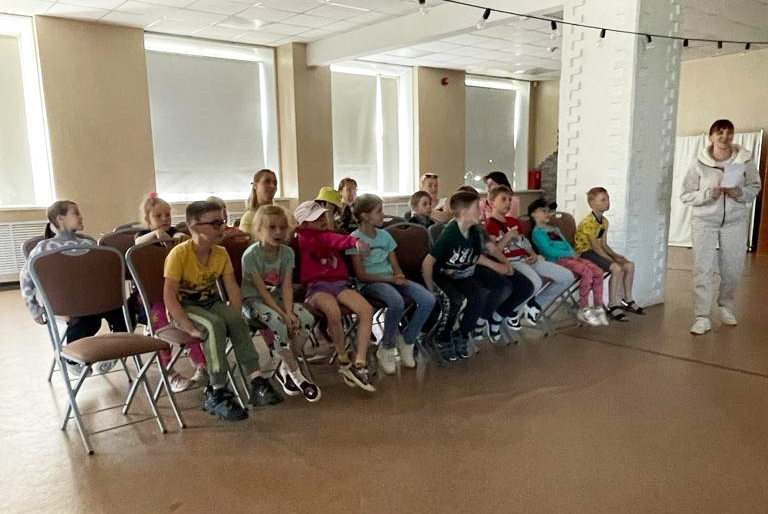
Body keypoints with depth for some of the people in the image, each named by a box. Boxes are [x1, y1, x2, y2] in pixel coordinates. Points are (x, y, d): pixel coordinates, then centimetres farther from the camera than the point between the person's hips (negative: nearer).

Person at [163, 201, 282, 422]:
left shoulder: (221, 253, 1)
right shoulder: (179, 254, -17)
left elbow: (232, 288, -1)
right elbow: (169, 296, -20)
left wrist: (236, 317, -17)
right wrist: (190, 328, -28)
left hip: (210, 302, 5)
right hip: (184, 306, -5)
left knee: (237, 320, -23)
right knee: (214, 325, -32)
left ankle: (255, 380, -20)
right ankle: (217, 392, -27)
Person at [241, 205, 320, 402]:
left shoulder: (287, 252, -2)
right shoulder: (251, 255, -17)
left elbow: (286, 286, -7)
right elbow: (261, 290, -20)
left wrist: (289, 311, -24)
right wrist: (283, 314, -27)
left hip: (276, 297, 5)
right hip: (253, 300, -5)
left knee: (307, 318, -21)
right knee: (279, 322, -34)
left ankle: (284, 369, -6)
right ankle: (296, 374, -19)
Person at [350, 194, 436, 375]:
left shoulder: (385, 235, 15)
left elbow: (395, 266, 13)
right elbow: (361, 275, -9)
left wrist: (399, 276, -12)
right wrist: (391, 279, -16)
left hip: (391, 279, 6)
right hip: (370, 284, -6)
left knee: (428, 300, -17)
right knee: (397, 302, -38)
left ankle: (406, 341, 1)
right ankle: (386, 348, -12)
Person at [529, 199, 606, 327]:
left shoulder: (555, 229, 30)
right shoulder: (537, 232, 1)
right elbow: (548, 250, -11)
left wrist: (573, 253, 1)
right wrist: (569, 254, -11)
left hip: (570, 257, 8)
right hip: (557, 260, -8)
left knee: (598, 272, -10)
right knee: (587, 271, -28)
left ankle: (598, 308, -3)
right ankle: (584, 310, -18)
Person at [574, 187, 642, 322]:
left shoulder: (604, 221, 9)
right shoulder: (588, 222, -20)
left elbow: (604, 244, 12)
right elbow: (596, 247, -21)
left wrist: (615, 255, -5)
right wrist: (613, 260, -21)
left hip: (596, 251, 10)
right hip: (585, 252, -10)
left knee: (629, 265, 0)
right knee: (617, 268, -26)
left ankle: (627, 301, 13)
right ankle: (613, 306, -16)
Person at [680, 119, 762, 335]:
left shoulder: (745, 160, -3)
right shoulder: (699, 164, -8)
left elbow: (754, 187, 6)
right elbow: (686, 195, -4)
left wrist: (739, 193, -15)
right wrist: (708, 194, -21)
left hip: (735, 222, 2)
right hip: (705, 222, -2)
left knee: (733, 270, 11)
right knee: (703, 269, -6)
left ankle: (725, 305, 38)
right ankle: (702, 318, 1)